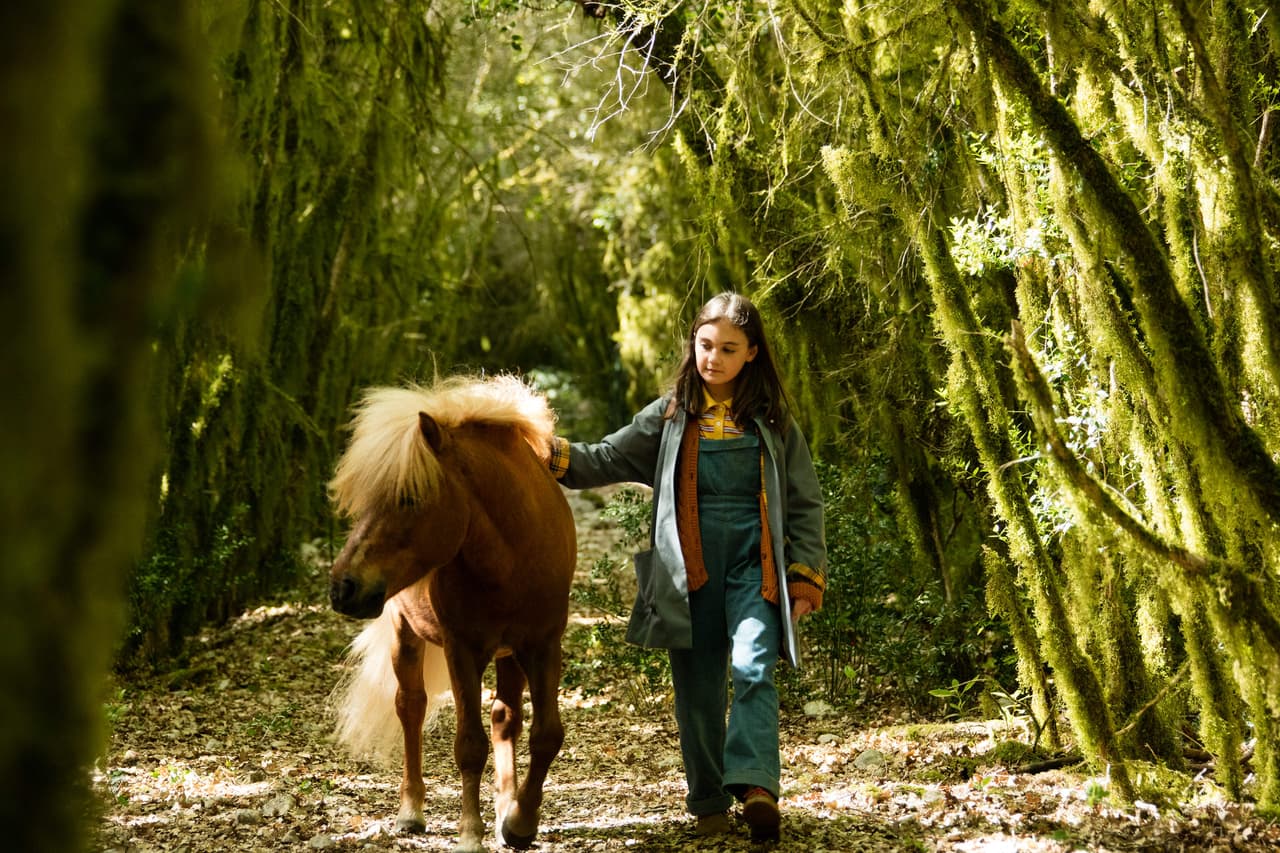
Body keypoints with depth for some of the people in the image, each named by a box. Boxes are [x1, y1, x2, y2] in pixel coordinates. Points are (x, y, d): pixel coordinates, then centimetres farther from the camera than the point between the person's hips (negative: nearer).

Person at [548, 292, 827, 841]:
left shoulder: (772, 422, 8)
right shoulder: (670, 416, 9)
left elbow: (804, 503, 10)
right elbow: (606, 461, 6)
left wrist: (807, 576, 2)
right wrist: (552, 453, -12)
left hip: (753, 561, -1)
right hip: (690, 568, 2)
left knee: (752, 667, -20)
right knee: (698, 688, 3)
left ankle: (755, 785, -33)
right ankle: (709, 804, 12)